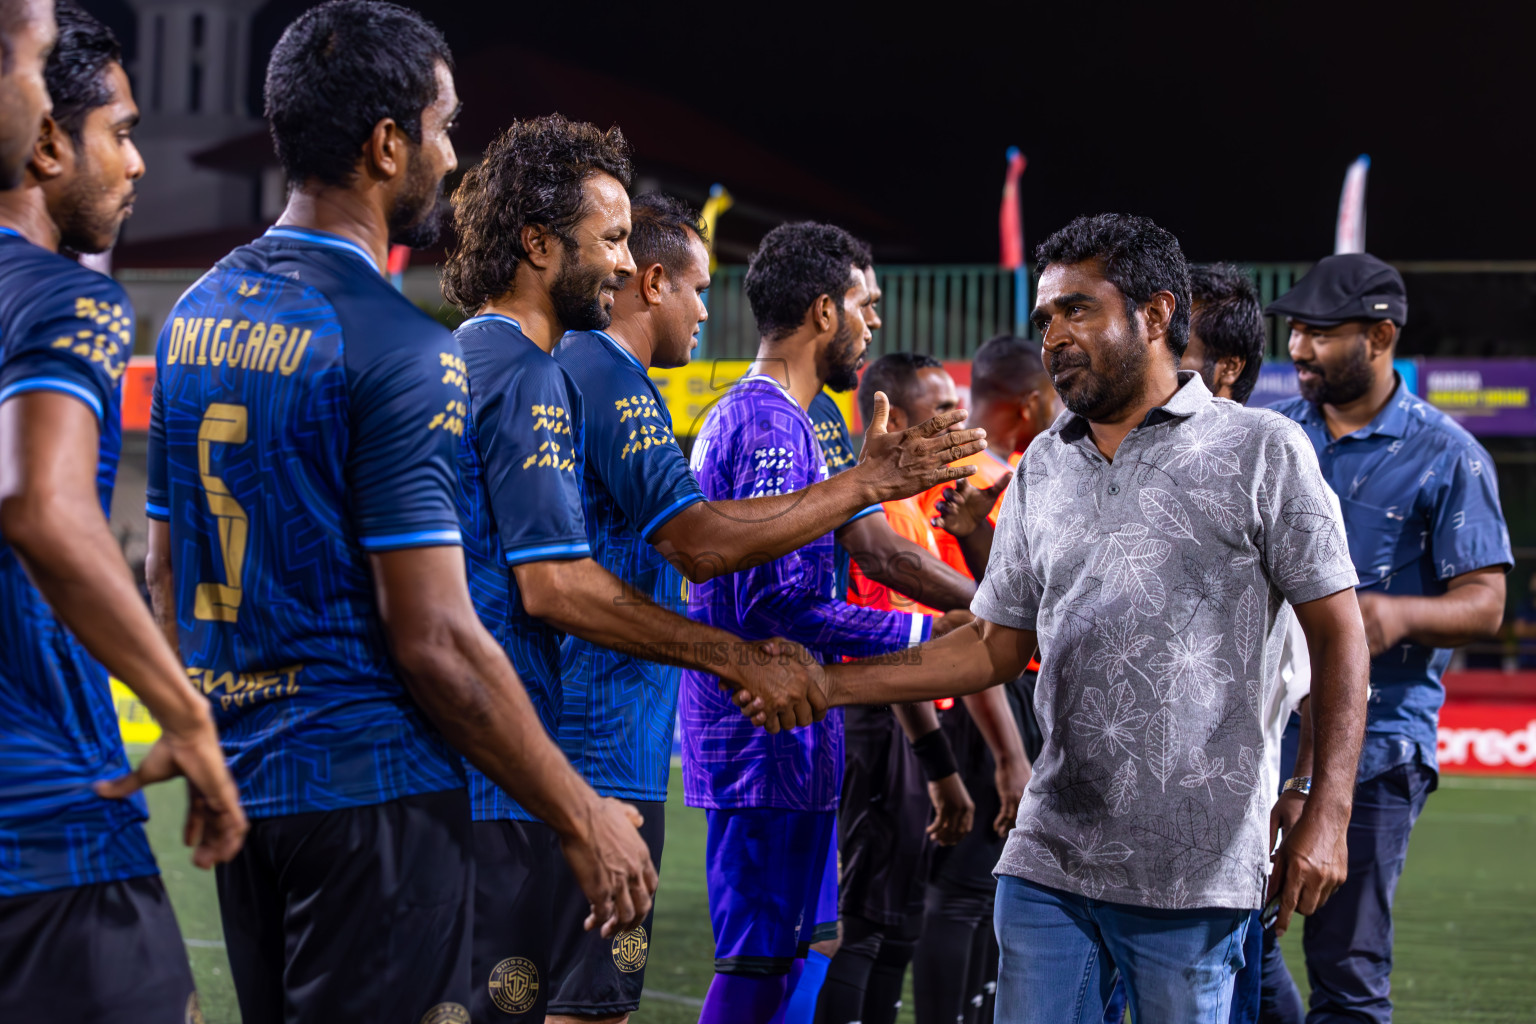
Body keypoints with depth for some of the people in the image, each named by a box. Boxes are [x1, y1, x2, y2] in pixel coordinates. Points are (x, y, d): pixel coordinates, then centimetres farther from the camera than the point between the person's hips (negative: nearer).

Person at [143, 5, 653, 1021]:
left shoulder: (196, 316, 8)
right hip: (371, 786, -8)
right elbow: (435, 641, -19)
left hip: (241, 777, 8)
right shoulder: (393, 344, -16)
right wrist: (585, 817, -11)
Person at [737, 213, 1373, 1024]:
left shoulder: (1261, 452, -1)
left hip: (1195, 868, -4)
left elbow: (1338, 632, -2)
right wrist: (828, 683, 9)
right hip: (1048, 863, 4)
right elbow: (997, 645, 18)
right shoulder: (1043, 468, 15)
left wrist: (1327, 815, -11)